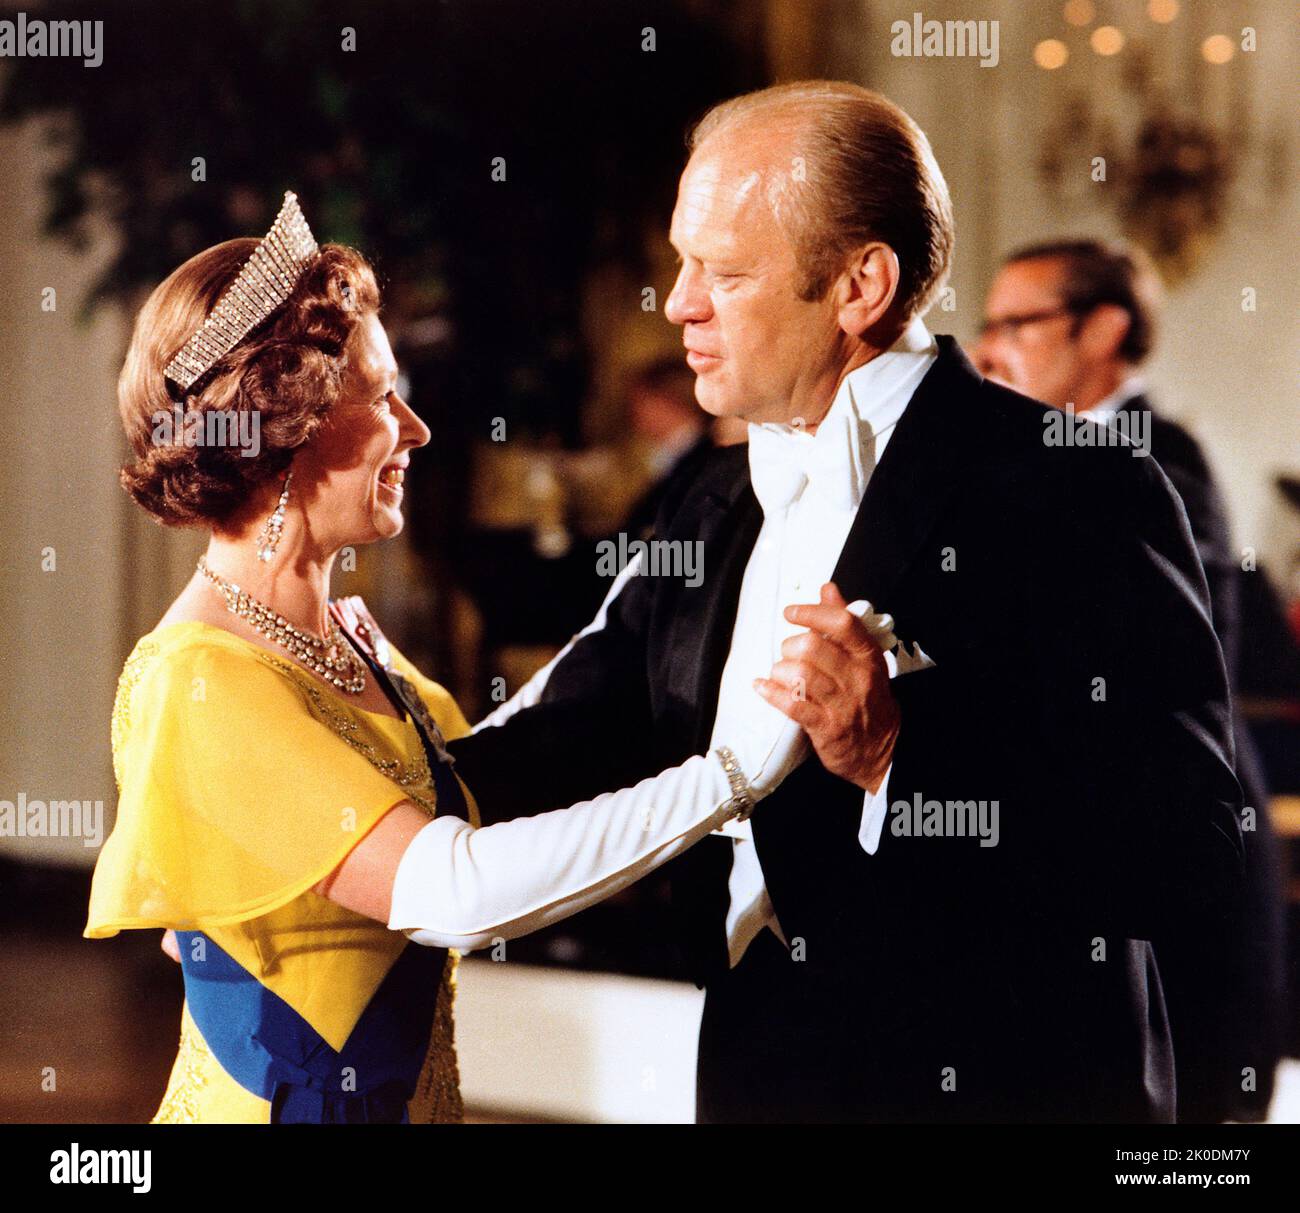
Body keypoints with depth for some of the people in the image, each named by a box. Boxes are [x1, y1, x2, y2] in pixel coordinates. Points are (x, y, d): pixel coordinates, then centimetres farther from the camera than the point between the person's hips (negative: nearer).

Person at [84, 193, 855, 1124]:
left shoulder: (349, 635, 5)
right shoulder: (201, 686, -22)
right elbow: (453, 890, -30)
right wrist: (742, 763, -29)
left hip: (412, 1093, 8)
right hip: (283, 1096, -8)